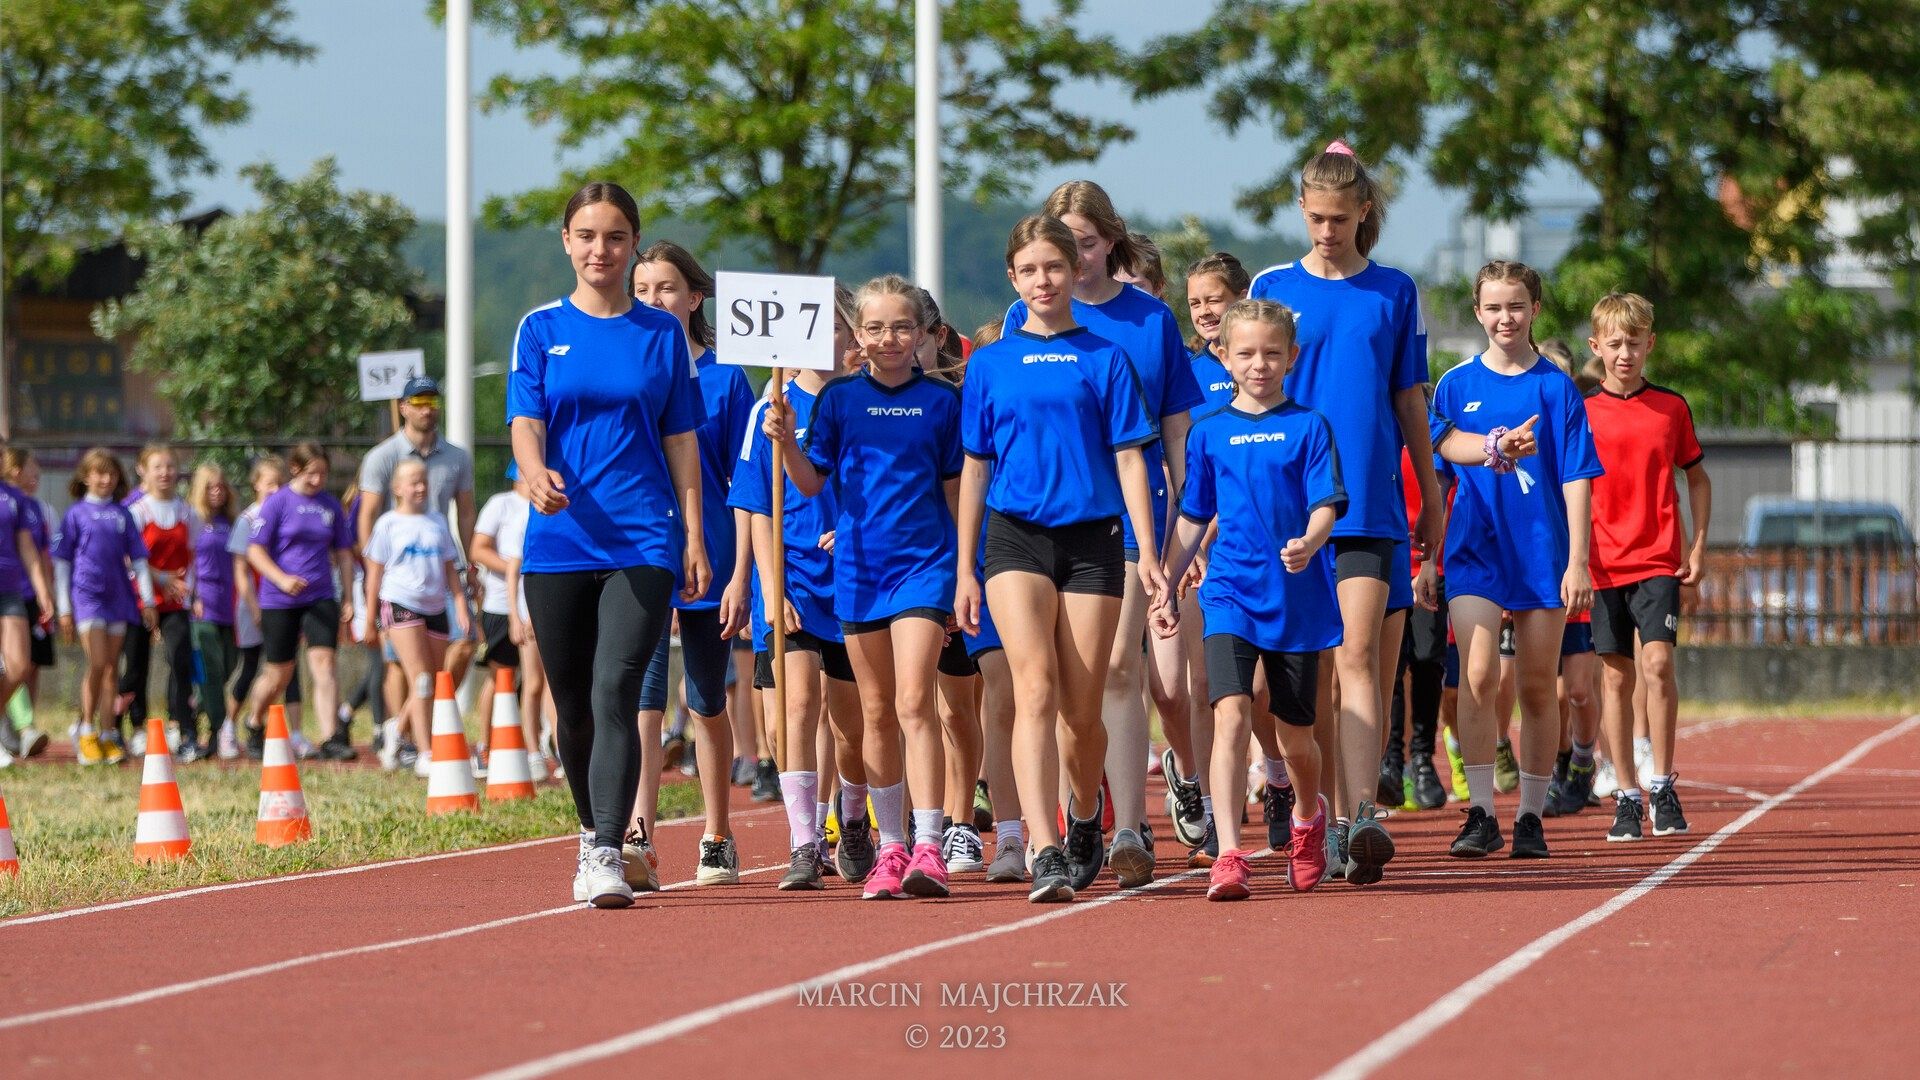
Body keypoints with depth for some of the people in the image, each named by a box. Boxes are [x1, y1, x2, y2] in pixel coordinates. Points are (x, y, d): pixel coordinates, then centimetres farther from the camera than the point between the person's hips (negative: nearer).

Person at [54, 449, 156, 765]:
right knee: (98, 663, -14)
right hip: (86, 594, -4)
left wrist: (148, 600, 8)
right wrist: (63, 608, -2)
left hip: (118, 596, 4)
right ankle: (86, 731, -1)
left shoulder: (122, 514, 11)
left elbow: (138, 559, 14)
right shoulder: (77, 513, 2)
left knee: (110, 669, 5)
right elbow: (61, 562, 2)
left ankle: (107, 736, 9)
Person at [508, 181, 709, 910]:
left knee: (614, 692, -16)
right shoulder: (541, 329, 7)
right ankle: (593, 832, 31)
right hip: (559, 541, 2)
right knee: (573, 705, 10)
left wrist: (694, 538, 4)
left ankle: (608, 856, -21)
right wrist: (535, 473, -26)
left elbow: (681, 439, 10)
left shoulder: (661, 334, 8)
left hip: (644, 541, -2)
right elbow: (525, 421, -3)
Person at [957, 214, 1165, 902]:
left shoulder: (1105, 359, 5)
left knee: (1082, 710, 4)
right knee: (1035, 689, -17)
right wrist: (965, 571, 11)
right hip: (1015, 536, 0)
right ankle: (1046, 856, -26)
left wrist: (1147, 552, -6)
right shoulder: (991, 364, 9)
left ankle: (1085, 817, 35)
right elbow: (975, 469, 13)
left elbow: (1129, 458, 3)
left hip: (1092, 538, 0)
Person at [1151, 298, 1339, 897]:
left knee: (1295, 734, 11)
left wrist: (1309, 542, -28)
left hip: (1299, 597, 0)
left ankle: (1308, 816, 42)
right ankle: (1229, 855, -23)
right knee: (1231, 715, -18)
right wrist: (1165, 588, 11)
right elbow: (1193, 520, 14)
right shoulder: (1209, 432, 7)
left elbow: (1326, 503, -7)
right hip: (1231, 594, 1)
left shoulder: (1308, 427, 1)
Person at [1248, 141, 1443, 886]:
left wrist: (1432, 499, 13)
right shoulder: (1273, 288, 5)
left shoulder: (1394, 292, 6)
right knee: (1312, 673, 5)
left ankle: (1364, 818, -24)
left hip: (1369, 504, -1)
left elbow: (1409, 401, 12)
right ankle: (1331, 824, 15)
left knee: (1358, 657, -15)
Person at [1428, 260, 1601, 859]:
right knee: (1477, 676, -14)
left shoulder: (1556, 387, 2)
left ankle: (1531, 817, 13)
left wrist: (1577, 561, -6)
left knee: (1537, 688, 4)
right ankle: (1481, 815, -11)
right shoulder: (1456, 384, 6)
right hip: (1474, 552, 0)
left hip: (1542, 555, 0)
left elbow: (1575, 479, -1)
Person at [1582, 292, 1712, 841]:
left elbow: (1697, 477, 15)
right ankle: (1627, 795, 10)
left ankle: (1662, 785, -6)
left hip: (1659, 560, -1)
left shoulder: (1671, 408, 5)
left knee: (1657, 662, -16)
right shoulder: (1582, 413, 3)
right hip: (1603, 564, 1)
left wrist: (1698, 544, 5)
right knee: (1616, 675, 3)